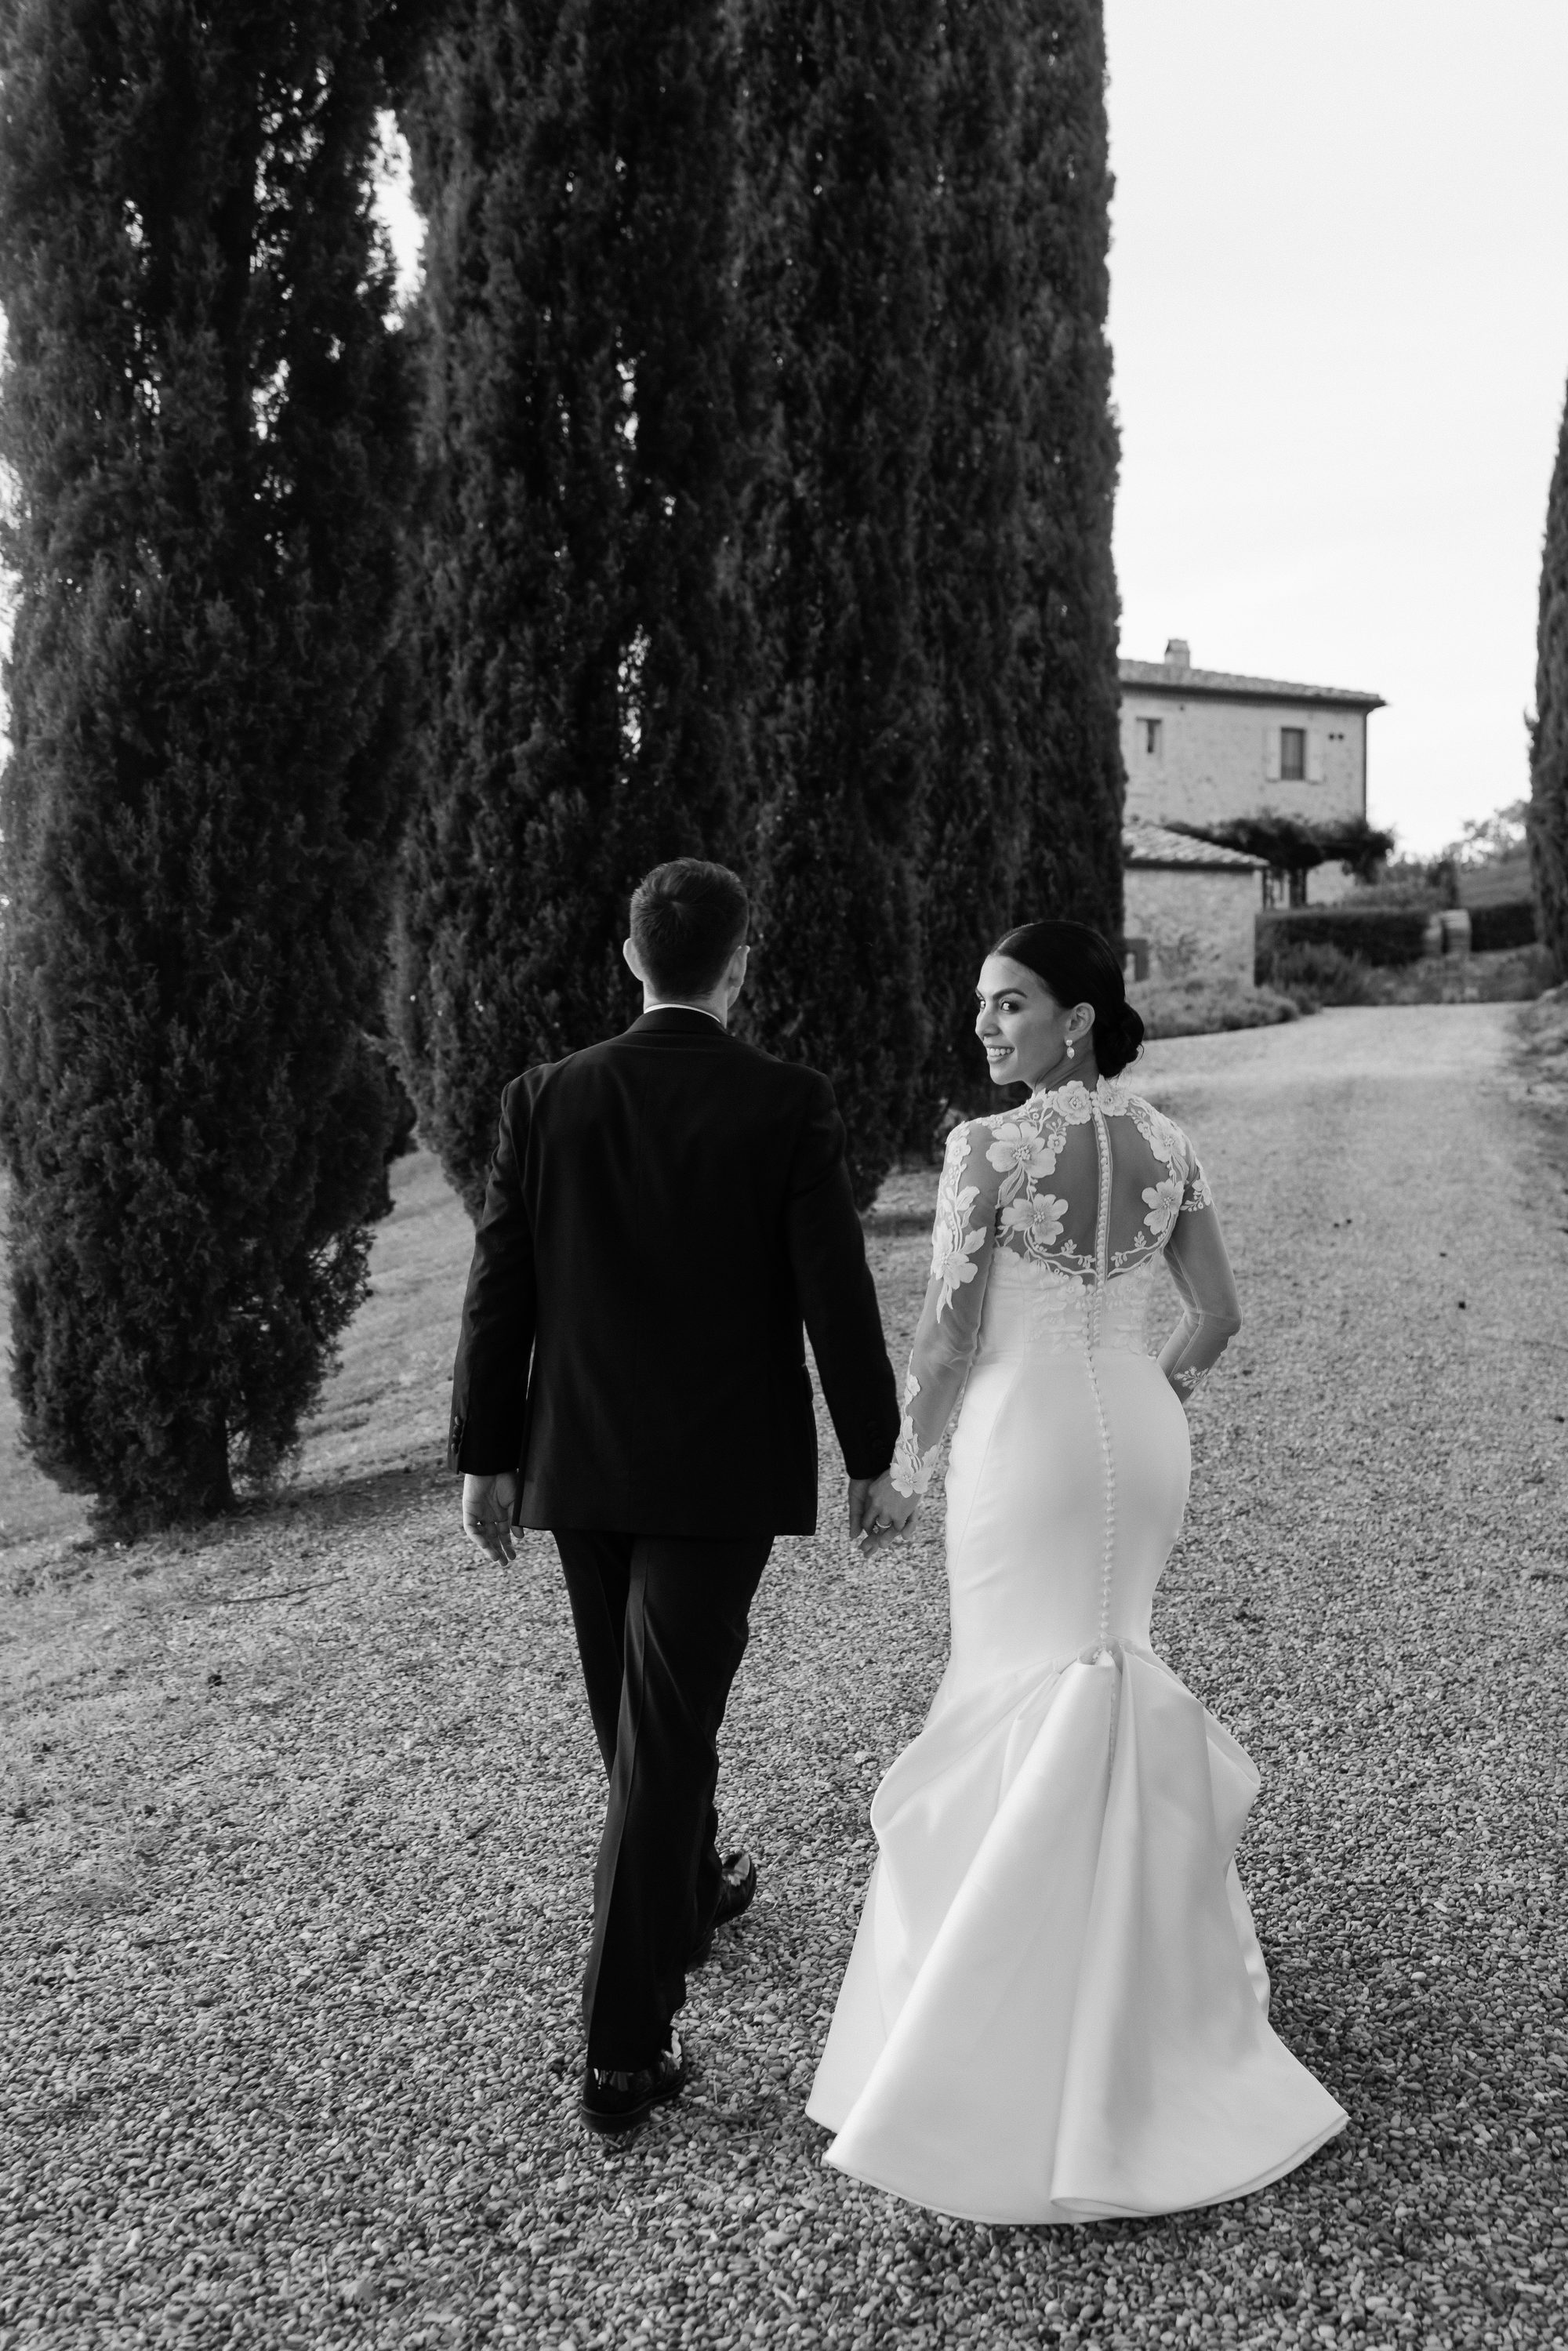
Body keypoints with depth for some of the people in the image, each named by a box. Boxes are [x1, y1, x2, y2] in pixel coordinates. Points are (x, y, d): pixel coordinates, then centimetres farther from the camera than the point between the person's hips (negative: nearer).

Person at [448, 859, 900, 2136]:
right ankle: (624, 2048, 6)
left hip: (581, 1464, 4)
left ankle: (691, 1890, 47)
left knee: (648, 1712, 22)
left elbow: (501, 1291, -1)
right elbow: (835, 1294, -11)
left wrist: (487, 1457, 7)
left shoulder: (547, 1097, -3)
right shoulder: (789, 1105, -11)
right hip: (723, 1473, -3)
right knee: (664, 1733, 1)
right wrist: (870, 1454, 1)